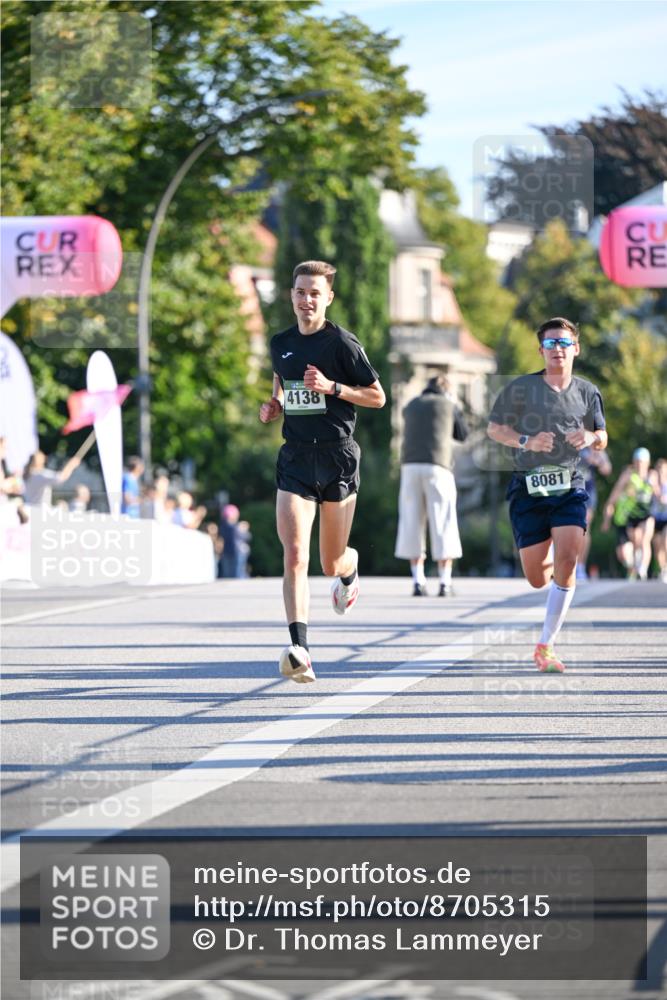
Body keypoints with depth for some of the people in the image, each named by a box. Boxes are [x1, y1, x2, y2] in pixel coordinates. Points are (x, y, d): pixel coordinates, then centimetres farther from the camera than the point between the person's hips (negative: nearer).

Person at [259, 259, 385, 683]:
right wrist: (275, 406, 6)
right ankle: (300, 650, -24)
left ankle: (350, 567, 48)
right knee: (294, 556, -16)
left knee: (332, 563, 8)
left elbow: (377, 396, -2)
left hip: (337, 458, -3)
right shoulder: (281, 344, 9)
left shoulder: (343, 343, -6)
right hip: (295, 459, 3)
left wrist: (332, 387, -16)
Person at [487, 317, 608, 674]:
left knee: (566, 561, -18)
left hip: (570, 487, 1)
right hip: (528, 487, -1)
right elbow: (494, 428, 4)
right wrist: (525, 441, -14)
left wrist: (591, 437, -8)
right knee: (537, 579, 0)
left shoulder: (587, 392, 7)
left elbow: (602, 439, 17)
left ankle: (545, 646, -10)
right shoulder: (521, 388, -1)